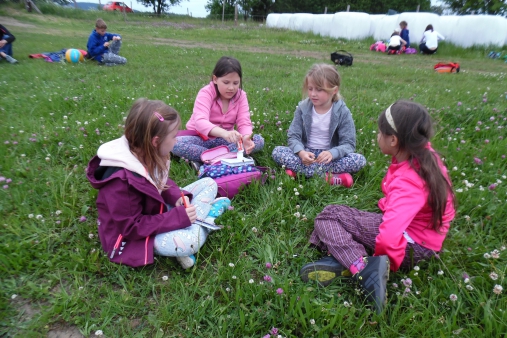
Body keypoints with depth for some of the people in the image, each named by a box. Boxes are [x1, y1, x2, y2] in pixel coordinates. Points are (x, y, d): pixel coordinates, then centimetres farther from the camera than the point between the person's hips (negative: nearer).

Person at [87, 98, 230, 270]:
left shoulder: (148, 156, -8)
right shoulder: (122, 181, -33)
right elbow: (130, 228, -27)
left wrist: (177, 196, -12)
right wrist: (178, 218, -28)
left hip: (156, 211, 8)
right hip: (133, 235, -8)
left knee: (208, 183, 4)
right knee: (190, 241, -35)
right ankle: (203, 218, -5)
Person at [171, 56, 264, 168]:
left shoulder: (240, 95, -6)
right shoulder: (206, 93, -19)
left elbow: (244, 123, -14)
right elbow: (200, 121, -37)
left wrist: (246, 138, -39)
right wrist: (224, 133, -56)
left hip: (223, 140, 4)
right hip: (201, 138, -3)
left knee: (259, 141, -19)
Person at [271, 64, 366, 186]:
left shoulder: (342, 112, -8)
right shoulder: (303, 108, -3)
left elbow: (348, 143, -9)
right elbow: (293, 136, -4)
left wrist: (332, 153, -32)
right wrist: (301, 152, -27)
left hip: (328, 157, -1)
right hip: (306, 154, 1)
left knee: (360, 160, -25)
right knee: (277, 151, -24)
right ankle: (329, 177, -30)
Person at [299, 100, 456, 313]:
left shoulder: (407, 182, -32)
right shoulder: (424, 153, -7)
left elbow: (389, 237, -42)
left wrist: (389, 262, -23)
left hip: (411, 244, -9)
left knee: (328, 216, -10)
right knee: (332, 213, 9)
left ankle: (364, 267, -25)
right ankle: (340, 261, -16)